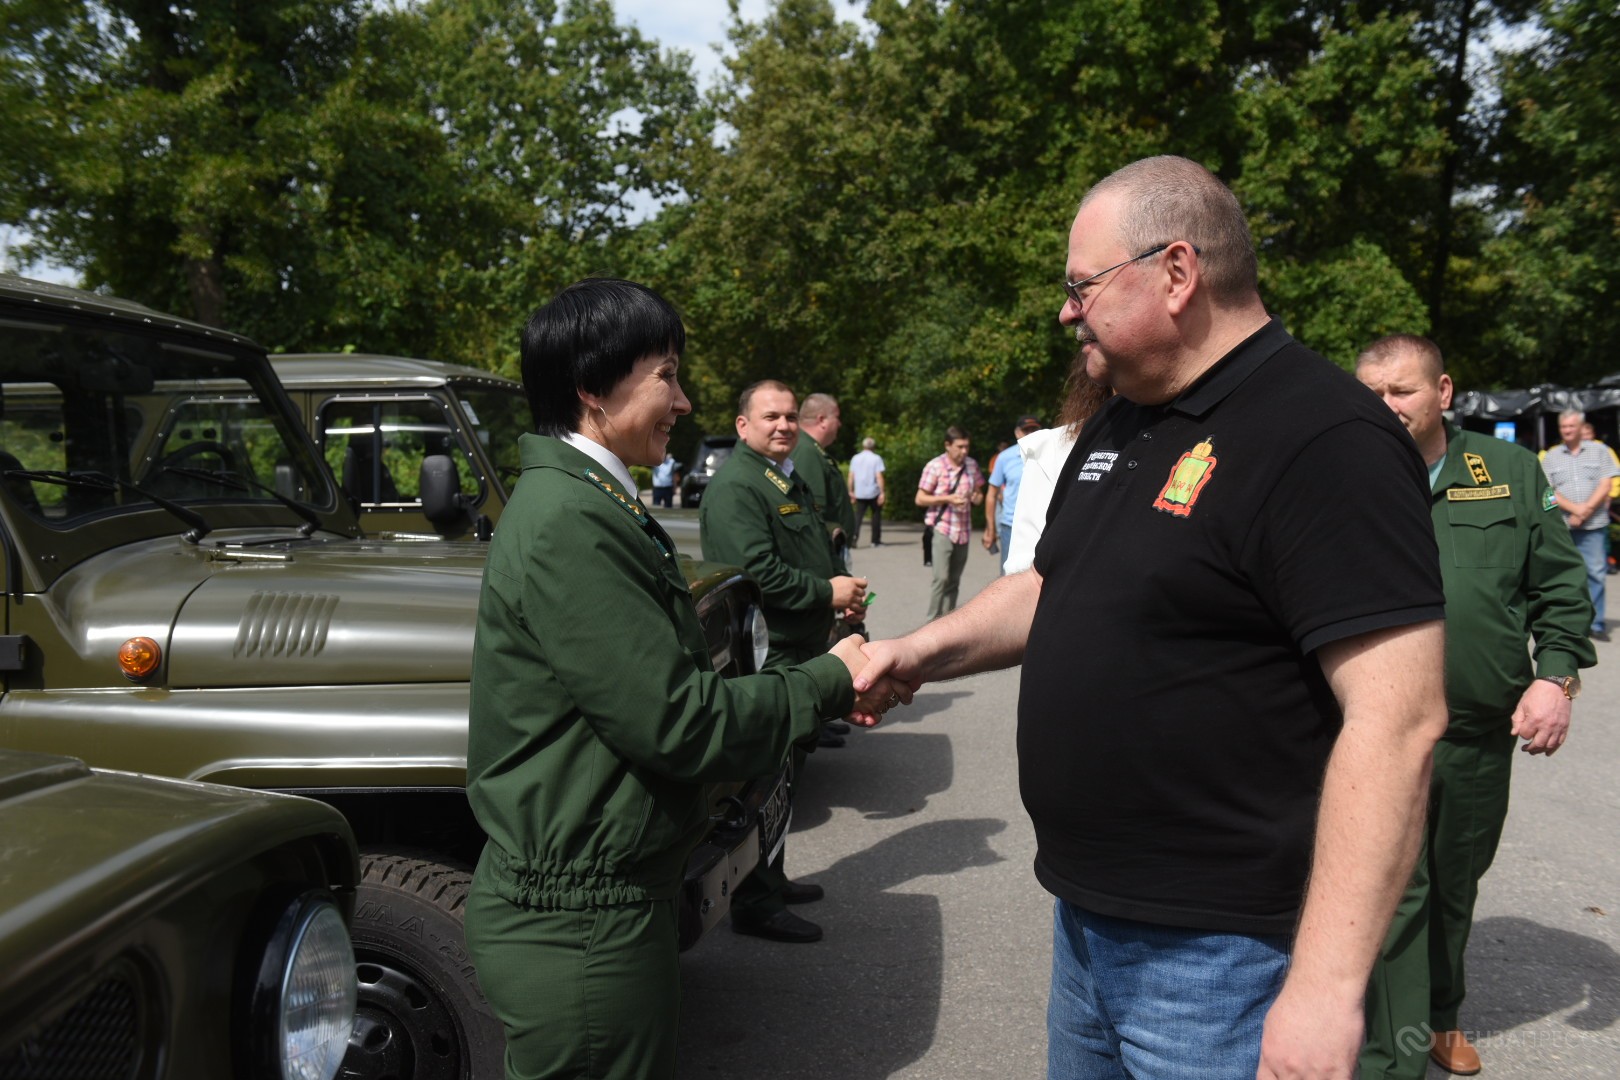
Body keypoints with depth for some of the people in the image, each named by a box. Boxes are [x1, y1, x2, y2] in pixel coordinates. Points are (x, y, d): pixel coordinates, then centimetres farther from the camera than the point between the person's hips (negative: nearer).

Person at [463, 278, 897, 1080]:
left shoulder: (586, 503, 11)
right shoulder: (566, 523, -22)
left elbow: (659, 677, 11)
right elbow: (674, 722, -23)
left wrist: (820, 688, 4)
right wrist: (828, 683, -11)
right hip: (577, 924, -10)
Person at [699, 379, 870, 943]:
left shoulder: (791, 481, 19)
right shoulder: (735, 486, -15)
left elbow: (814, 555, 30)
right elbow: (758, 573, -24)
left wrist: (844, 594, 11)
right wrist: (828, 592, -16)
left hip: (799, 651, 10)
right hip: (766, 656, -10)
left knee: (784, 772, 19)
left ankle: (772, 880, 33)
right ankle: (755, 903, 7)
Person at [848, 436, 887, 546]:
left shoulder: (855, 458, 7)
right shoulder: (876, 458, -5)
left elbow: (851, 476, 7)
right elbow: (879, 476, -11)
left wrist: (851, 491, 13)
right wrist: (882, 492, -11)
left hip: (859, 493, 3)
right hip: (873, 492, -3)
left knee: (858, 515, 1)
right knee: (876, 515, 12)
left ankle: (854, 536, -22)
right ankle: (876, 541, 16)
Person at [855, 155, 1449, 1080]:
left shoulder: (1324, 438, -19)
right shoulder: (1115, 431, 9)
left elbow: (1397, 718, -23)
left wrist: (1328, 987, -25)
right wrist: (926, 650, 4)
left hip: (1221, 956, -8)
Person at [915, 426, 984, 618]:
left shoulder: (972, 465, 8)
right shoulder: (935, 467, -7)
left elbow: (979, 492, 20)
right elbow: (920, 499, -6)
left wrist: (977, 497, -4)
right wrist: (947, 498, -17)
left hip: (963, 530, 5)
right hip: (942, 529, -5)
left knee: (954, 581, 8)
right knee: (941, 577, -13)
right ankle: (933, 621, -7)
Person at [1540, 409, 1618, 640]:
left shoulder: (1598, 451, 8)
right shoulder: (1551, 456, 9)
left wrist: (1586, 509, -10)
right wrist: (1574, 508, -12)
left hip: (1594, 525, -1)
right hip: (1562, 526, 1)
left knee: (1596, 573, -3)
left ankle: (1596, 624, 2)